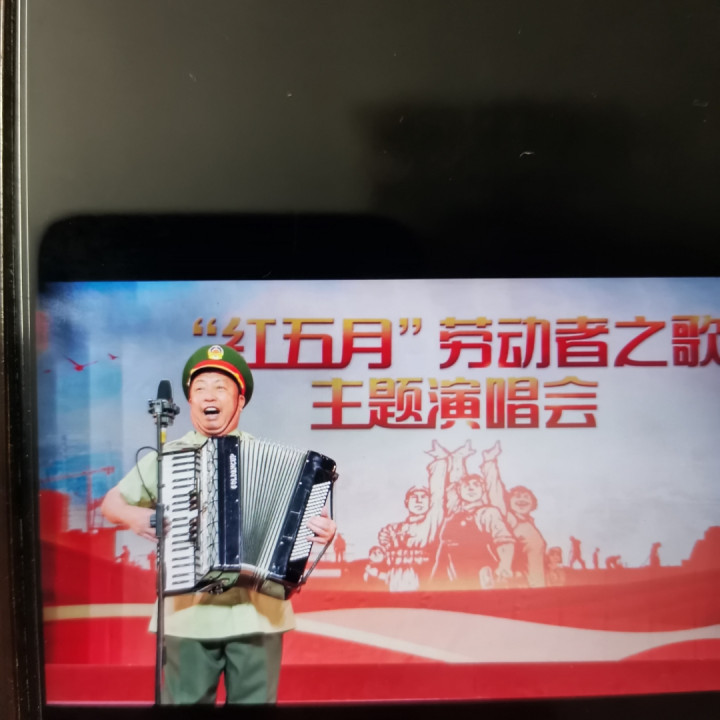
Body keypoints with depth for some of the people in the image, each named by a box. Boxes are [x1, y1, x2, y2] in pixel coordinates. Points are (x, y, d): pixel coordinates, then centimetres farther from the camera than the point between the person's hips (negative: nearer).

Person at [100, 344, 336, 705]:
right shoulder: (165, 457, 5)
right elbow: (110, 503, 13)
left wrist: (322, 527, -14)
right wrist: (133, 516, -7)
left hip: (257, 615, 0)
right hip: (188, 617, 0)